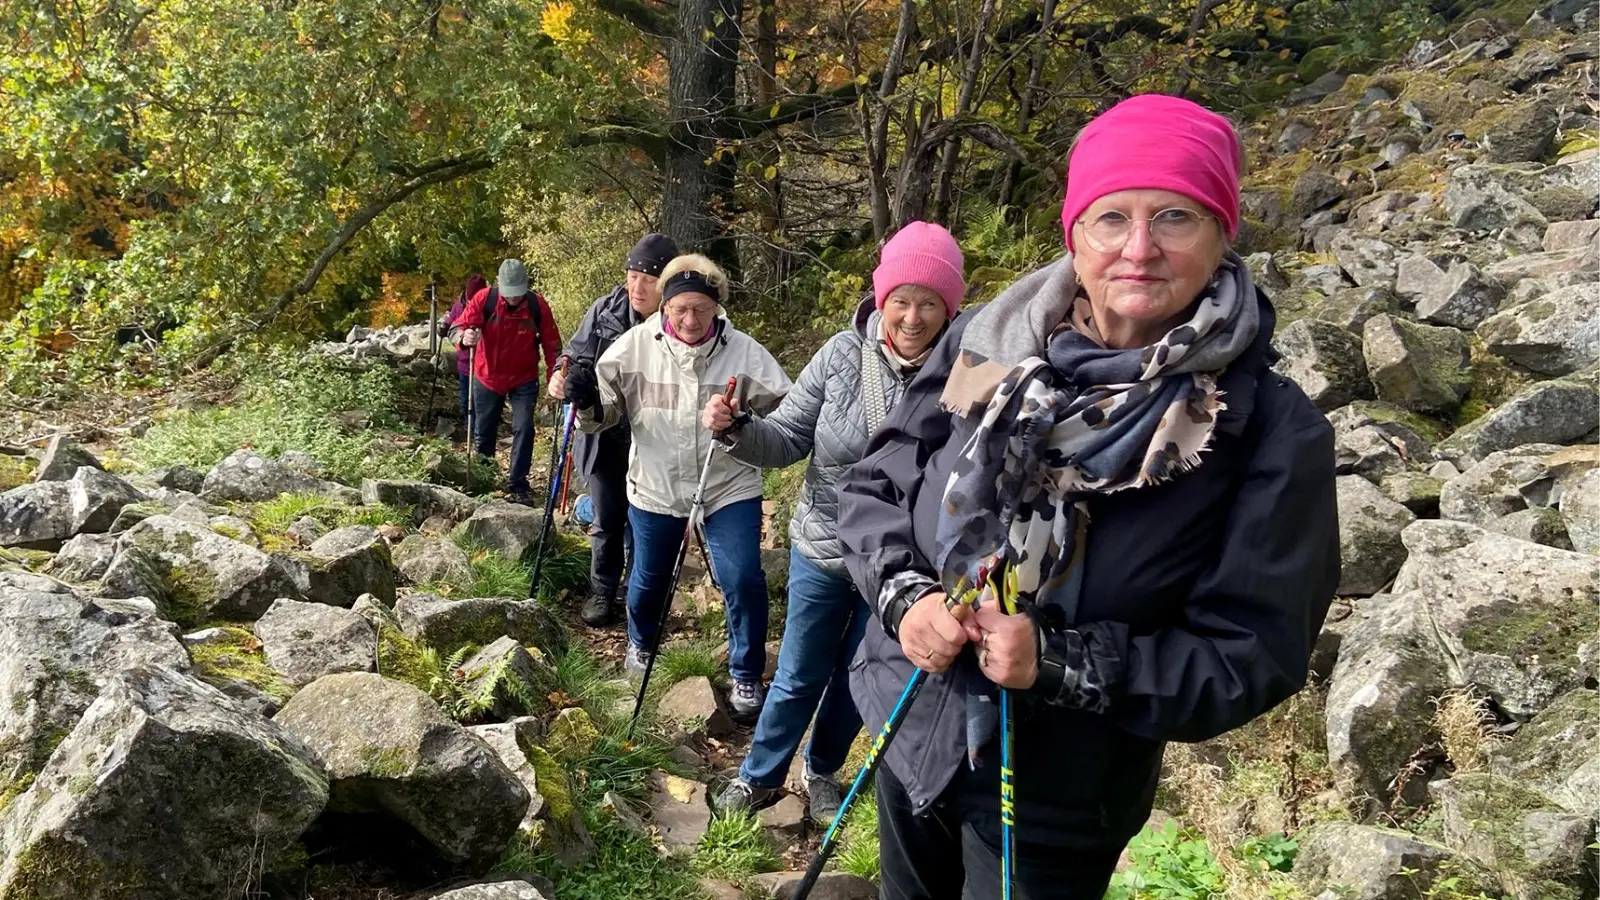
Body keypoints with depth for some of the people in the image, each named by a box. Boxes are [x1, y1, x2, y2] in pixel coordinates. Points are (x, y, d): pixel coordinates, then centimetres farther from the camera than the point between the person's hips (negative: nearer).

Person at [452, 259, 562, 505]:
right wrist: (465, 336, -41)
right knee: (483, 431, 13)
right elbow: (460, 325, -17)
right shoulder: (484, 299, -17)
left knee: (524, 430, -11)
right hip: (487, 377, 1)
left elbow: (551, 344, -7)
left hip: (524, 380, -1)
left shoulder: (538, 305, -15)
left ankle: (518, 487, -3)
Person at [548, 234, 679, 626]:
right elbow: (578, 353, 2)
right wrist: (563, 376, -20)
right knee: (607, 519, 15)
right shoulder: (606, 309, -7)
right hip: (603, 435, 2)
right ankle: (602, 591, 31)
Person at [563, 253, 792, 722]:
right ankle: (641, 643, 51)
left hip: (729, 488, -1)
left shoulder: (744, 352, -14)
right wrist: (587, 400, -27)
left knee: (743, 580, -9)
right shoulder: (635, 345, -10)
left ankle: (746, 676, 15)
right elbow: (603, 414, -4)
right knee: (648, 578, 19)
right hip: (655, 489, 2)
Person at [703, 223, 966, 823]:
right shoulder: (843, 354, -13)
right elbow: (788, 438, -6)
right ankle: (760, 777, 39)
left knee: (857, 680, 22)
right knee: (799, 677, 15)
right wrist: (736, 430, -25)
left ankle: (822, 771, 48)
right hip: (823, 549, 0)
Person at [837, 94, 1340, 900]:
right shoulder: (987, 341, -10)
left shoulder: (1272, 431, -16)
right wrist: (905, 595, -19)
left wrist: (1060, 661, -27)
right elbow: (873, 483, 0)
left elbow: (1251, 655, -16)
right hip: (909, 729, 4)